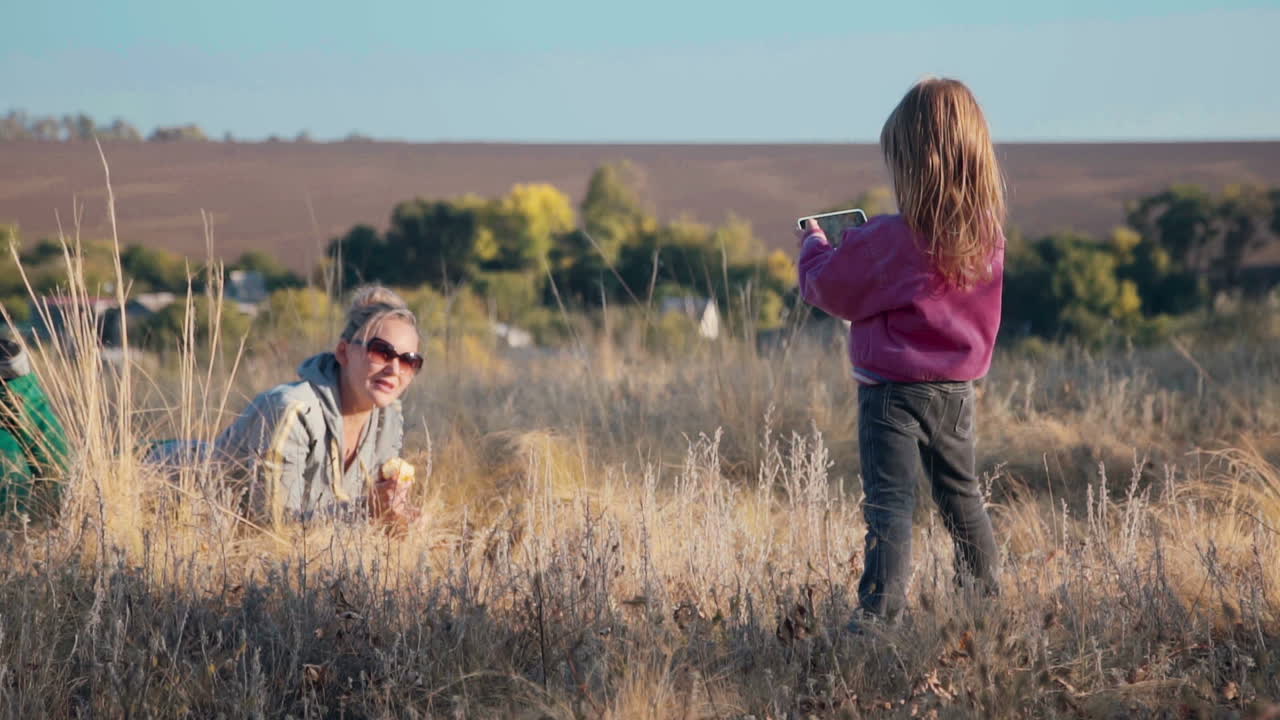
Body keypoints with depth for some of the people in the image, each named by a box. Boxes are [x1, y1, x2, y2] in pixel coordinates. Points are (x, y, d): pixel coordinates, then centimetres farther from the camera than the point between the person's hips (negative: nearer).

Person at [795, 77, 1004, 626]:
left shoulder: (891, 239, -19)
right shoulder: (988, 235, -3)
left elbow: (830, 287, -6)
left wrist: (814, 245, 13)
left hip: (894, 391, -6)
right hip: (957, 389, 6)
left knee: (888, 503, -7)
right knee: (961, 495, 22)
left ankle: (881, 613, -13)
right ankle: (985, 595, 34)